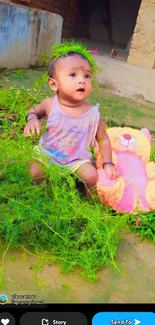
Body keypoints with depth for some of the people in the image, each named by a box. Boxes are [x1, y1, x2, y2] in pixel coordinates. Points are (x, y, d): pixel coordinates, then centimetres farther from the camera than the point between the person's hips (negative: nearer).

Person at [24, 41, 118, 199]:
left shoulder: (93, 114, -18)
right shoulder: (50, 104, -16)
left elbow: (103, 139, -5)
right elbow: (34, 110, 7)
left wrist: (108, 164, -7)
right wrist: (32, 119, -16)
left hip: (77, 159, -1)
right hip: (47, 153, 1)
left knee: (91, 176, -20)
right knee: (35, 173, -16)